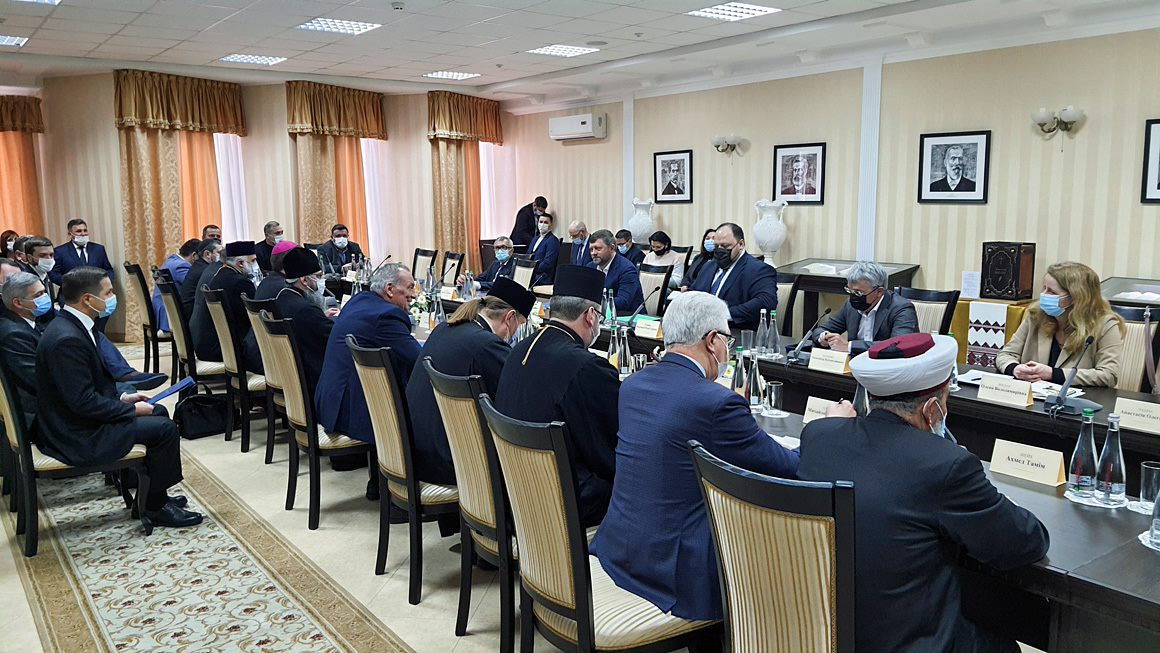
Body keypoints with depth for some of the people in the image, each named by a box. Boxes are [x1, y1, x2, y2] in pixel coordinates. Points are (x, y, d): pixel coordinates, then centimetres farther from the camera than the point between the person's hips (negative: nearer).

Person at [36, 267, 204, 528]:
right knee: (165, 429, -12)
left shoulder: (69, 325, 5)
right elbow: (84, 402, -27)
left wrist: (122, 397, 7)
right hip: (77, 437, -11)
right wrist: (131, 409, -15)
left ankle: (154, 494, 24)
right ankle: (156, 506, 4)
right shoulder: (67, 339, -27)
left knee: (158, 412, 17)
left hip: (78, 419, 11)